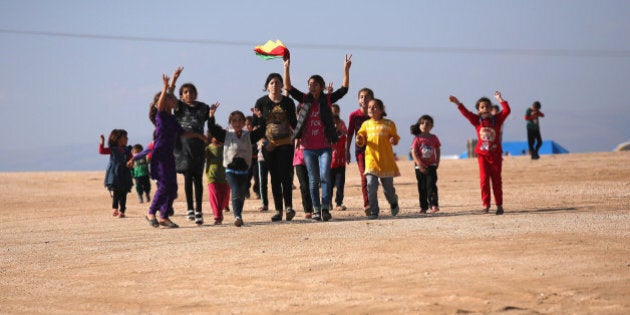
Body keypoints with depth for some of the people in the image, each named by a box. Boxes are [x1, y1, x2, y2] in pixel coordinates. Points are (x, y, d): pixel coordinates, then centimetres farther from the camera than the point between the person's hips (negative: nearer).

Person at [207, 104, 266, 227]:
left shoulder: (249, 136, 9)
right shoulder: (226, 135, 5)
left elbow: (261, 131, 1)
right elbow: (212, 129, -2)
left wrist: (260, 118, -10)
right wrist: (211, 115, -14)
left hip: (244, 170, 3)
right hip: (231, 169, -3)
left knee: (242, 195, 10)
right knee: (236, 193, -18)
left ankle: (238, 216, 26)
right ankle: (237, 217, -25)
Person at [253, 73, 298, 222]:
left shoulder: (288, 102, 4)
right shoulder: (261, 102, 3)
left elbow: (293, 123, 7)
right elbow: (255, 124, 3)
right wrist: (262, 139, -10)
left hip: (285, 143, -1)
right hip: (269, 145, 1)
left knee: (286, 175, -12)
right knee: (275, 177, 4)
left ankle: (288, 206, -13)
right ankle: (278, 210, 7)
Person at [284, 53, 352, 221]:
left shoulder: (327, 99, 3)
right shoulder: (304, 99, 5)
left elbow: (344, 89, -1)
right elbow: (288, 88, -2)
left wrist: (346, 70, -10)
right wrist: (286, 68, -10)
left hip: (324, 146, -1)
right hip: (308, 147, 1)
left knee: (325, 177, -11)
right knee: (313, 180, 6)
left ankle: (325, 208, -9)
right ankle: (316, 210, 9)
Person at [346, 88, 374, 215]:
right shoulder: (354, 115, 0)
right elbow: (350, 134, 5)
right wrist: (347, 151, 4)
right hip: (360, 149, -1)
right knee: (364, 177, -4)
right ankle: (367, 204, -2)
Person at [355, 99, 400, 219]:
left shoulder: (389, 124, 2)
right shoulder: (366, 124, 8)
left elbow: (395, 138, 8)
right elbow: (361, 141, 9)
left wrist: (394, 140, -14)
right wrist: (359, 140, -13)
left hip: (386, 161, -1)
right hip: (371, 160, 1)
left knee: (388, 188, 7)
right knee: (371, 186, -13)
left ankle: (393, 203, 39)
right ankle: (373, 211, -6)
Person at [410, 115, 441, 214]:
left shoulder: (433, 138, 4)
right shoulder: (417, 139, -4)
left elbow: (437, 150, 14)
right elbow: (413, 152, -9)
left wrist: (437, 162, 5)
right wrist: (420, 164, -16)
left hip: (431, 166, 0)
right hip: (420, 167, 0)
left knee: (431, 185, -10)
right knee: (422, 187, 6)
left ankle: (434, 205, -13)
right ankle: (423, 207, 13)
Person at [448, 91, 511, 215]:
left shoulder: (497, 119, -1)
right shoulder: (477, 120, 1)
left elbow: (506, 110, -11)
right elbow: (466, 113, -8)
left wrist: (500, 100, -20)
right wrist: (458, 103, -19)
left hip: (495, 154, -1)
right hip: (482, 154, 1)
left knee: (496, 180, 5)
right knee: (484, 179, -4)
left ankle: (499, 205, 10)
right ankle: (486, 204, 2)